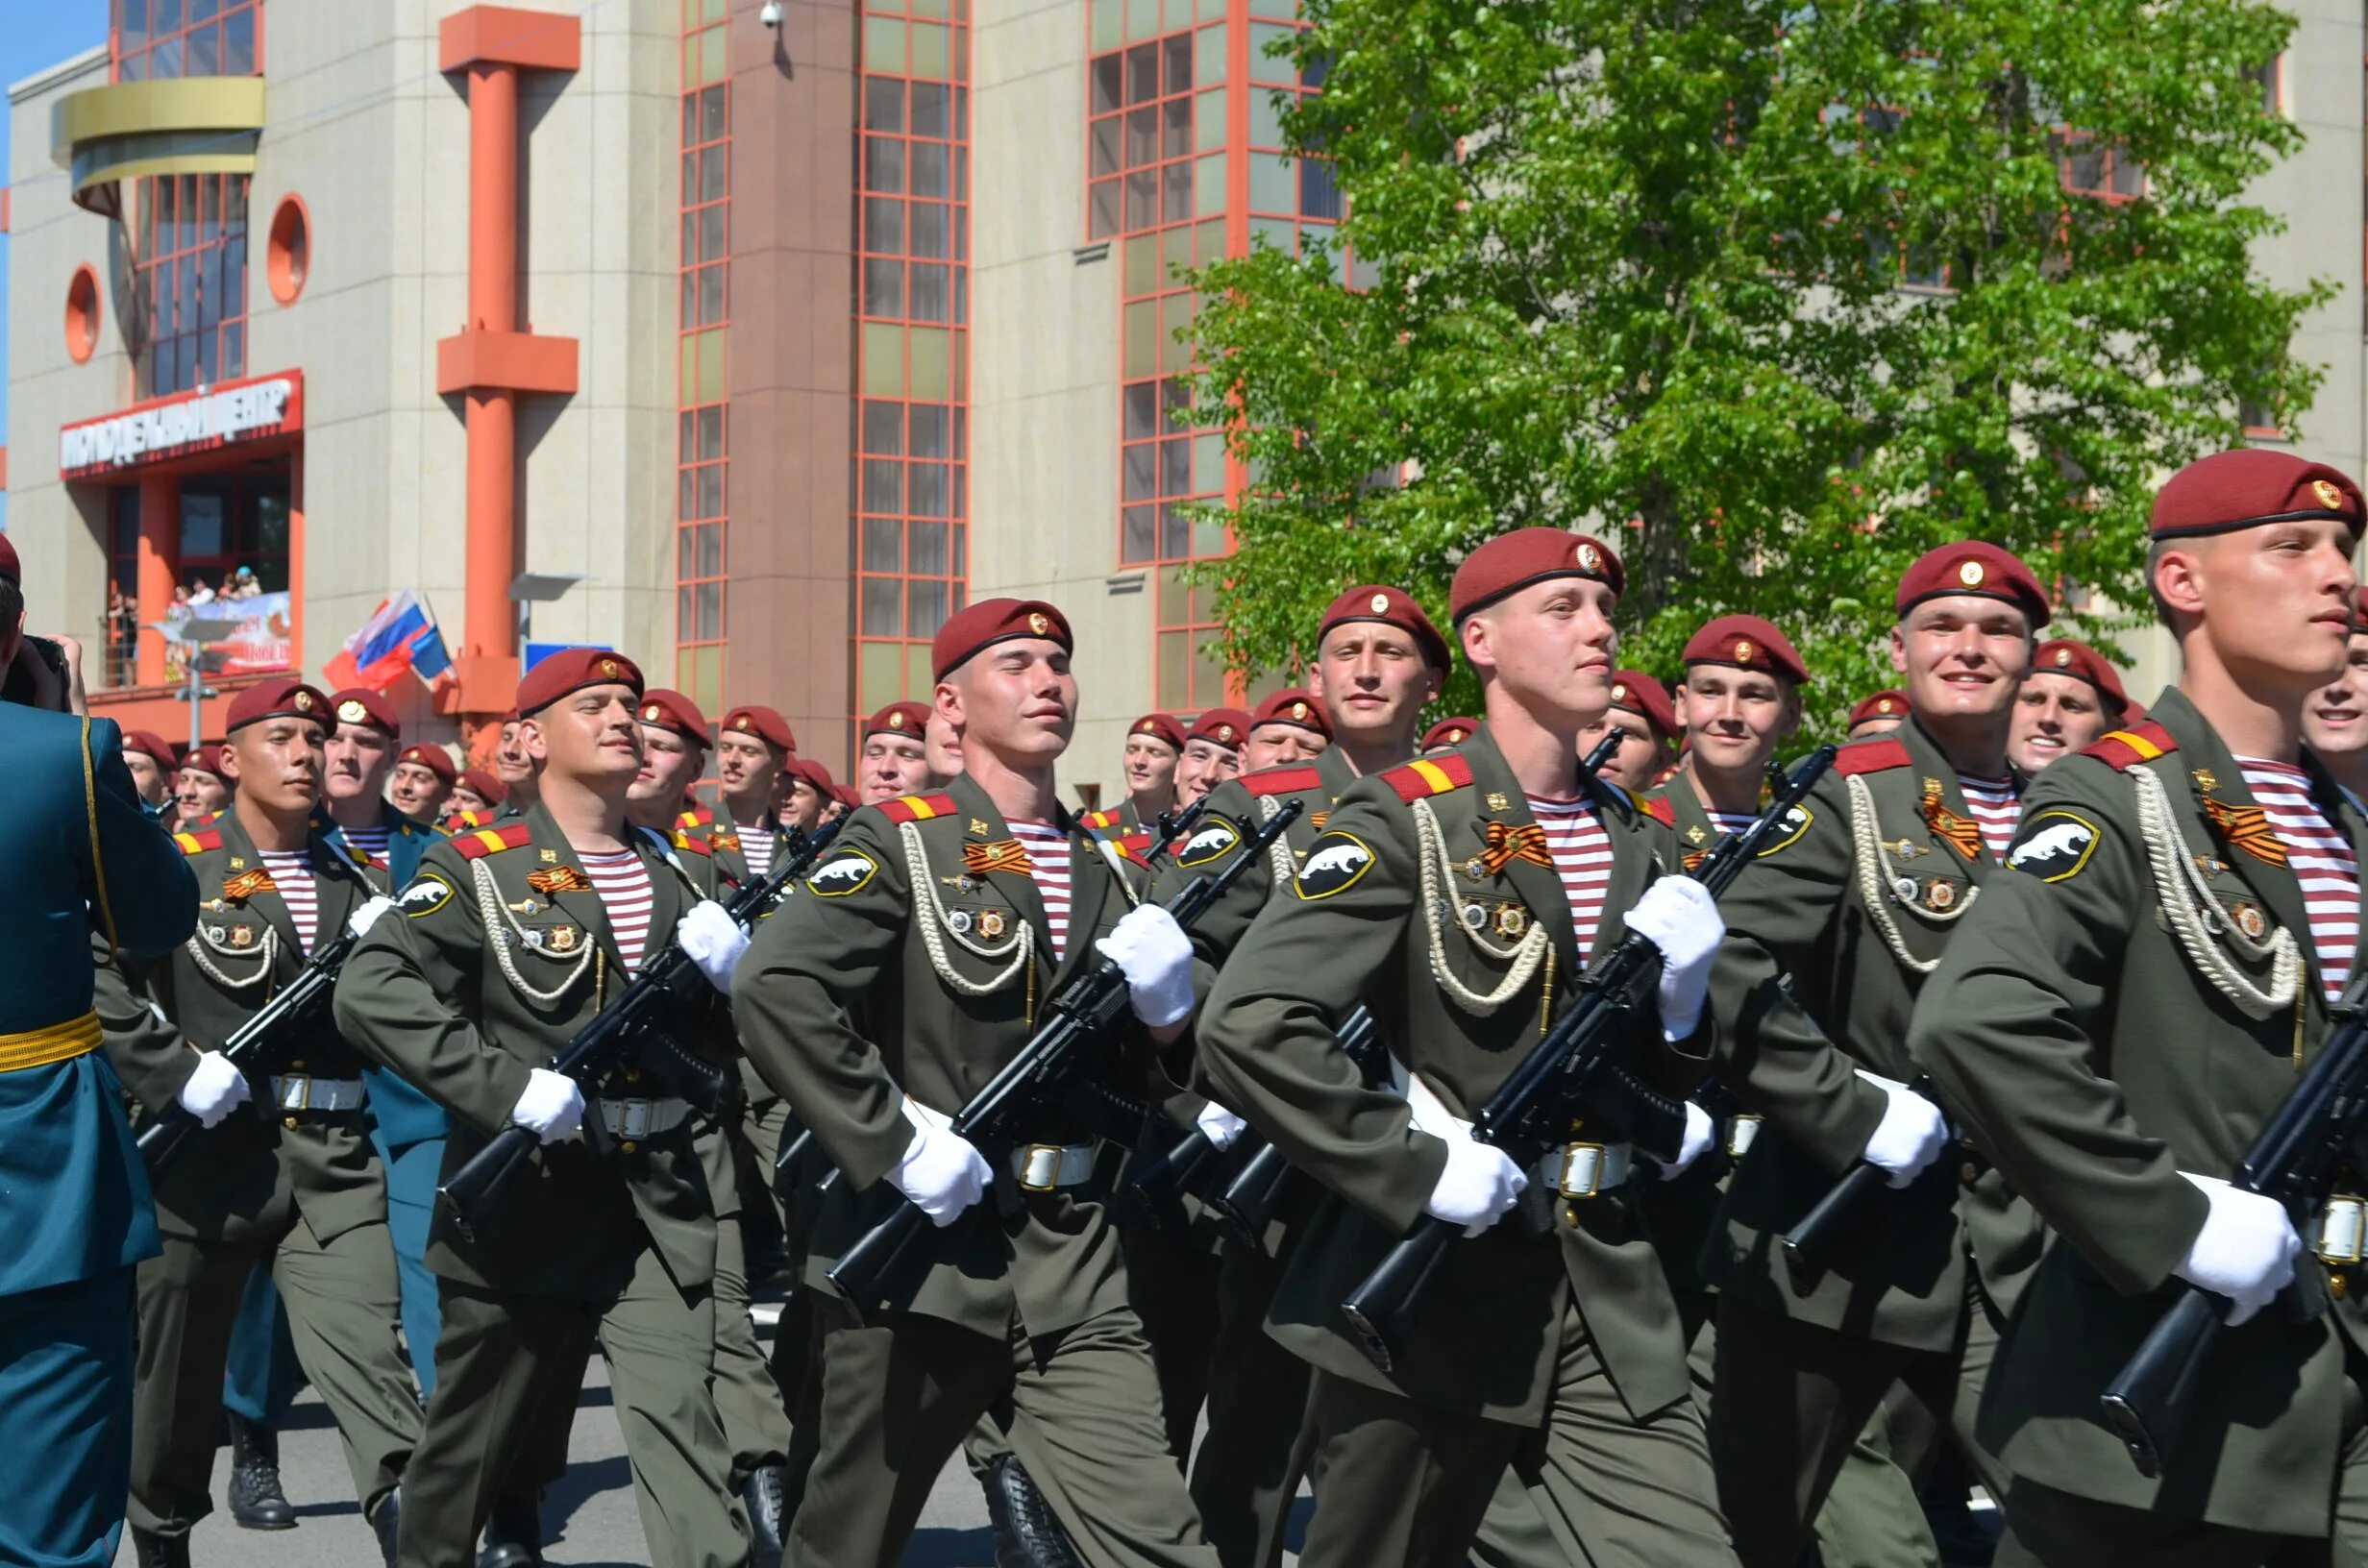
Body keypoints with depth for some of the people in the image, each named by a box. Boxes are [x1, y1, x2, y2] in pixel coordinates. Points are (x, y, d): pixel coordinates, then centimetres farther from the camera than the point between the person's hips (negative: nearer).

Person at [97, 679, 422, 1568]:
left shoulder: (354, 879, 12)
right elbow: (103, 985, -11)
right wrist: (178, 1073, -18)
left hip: (331, 1161, 2)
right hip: (203, 1154, -2)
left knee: (366, 1344, -14)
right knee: (178, 1372, 11)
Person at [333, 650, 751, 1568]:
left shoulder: (678, 871, 13)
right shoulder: (478, 870, -5)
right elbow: (371, 992, -18)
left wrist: (734, 969, -6)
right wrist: (506, 1088, -25)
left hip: (663, 1211, 3)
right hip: (524, 1206, -3)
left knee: (682, 1419, -9)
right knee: (477, 1436, 11)